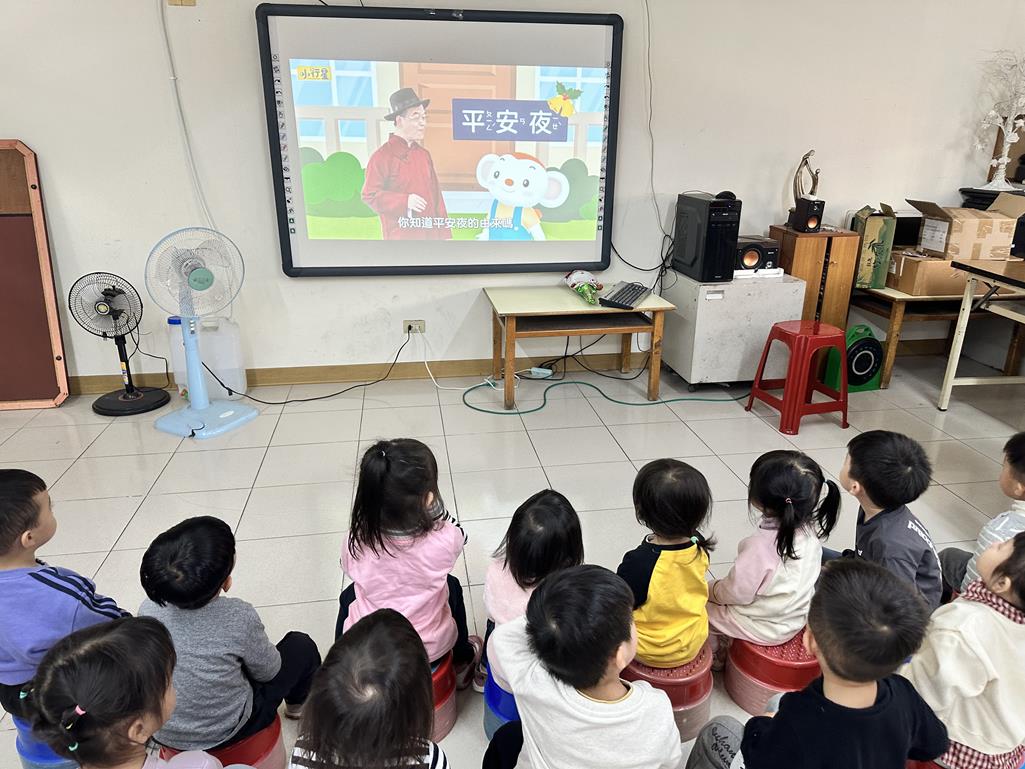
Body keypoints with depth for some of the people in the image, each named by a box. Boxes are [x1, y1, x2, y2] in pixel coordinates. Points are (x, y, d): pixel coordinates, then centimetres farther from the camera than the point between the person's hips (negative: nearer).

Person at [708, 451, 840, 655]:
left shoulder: (761, 546, -37)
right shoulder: (808, 529, -15)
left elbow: (737, 593, -24)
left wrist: (711, 590, -3)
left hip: (766, 628, -7)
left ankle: (716, 656, 30)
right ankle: (726, 642, 36)